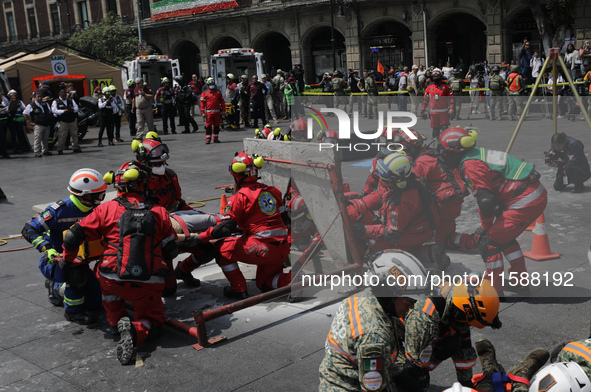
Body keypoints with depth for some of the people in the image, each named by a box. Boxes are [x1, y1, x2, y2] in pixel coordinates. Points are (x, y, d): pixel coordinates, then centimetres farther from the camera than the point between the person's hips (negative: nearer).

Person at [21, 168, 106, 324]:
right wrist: (47, 249, -36)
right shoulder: (59, 210, -23)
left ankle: (55, 288, 32)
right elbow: (29, 230, -22)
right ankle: (72, 311, -14)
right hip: (53, 261, -7)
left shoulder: (94, 210, -6)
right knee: (78, 272, -40)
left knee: (94, 303, 9)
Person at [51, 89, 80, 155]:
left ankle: (76, 148, 17)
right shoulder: (56, 102, 3)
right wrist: (63, 111, -19)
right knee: (62, 136, -7)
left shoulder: (71, 100, 15)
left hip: (73, 121, 4)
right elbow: (54, 110, -8)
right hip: (63, 121, -4)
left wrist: (73, 109, -10)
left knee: (75, 134, 7)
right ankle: (60, 150, -1)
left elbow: (76, 108, 13)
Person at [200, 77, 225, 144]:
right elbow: (202, 103, 0)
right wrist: (203, 112, -7)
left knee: (216, 125, 8)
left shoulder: (218, 92, 11)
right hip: (209, 112, -3)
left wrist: (223, 110, 8)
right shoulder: (205, 94, 2)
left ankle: (216, 138, 17)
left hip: (217, 112, 3)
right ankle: (208, 139, -1)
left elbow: (222, 101, 13)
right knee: (208, 126, -5)